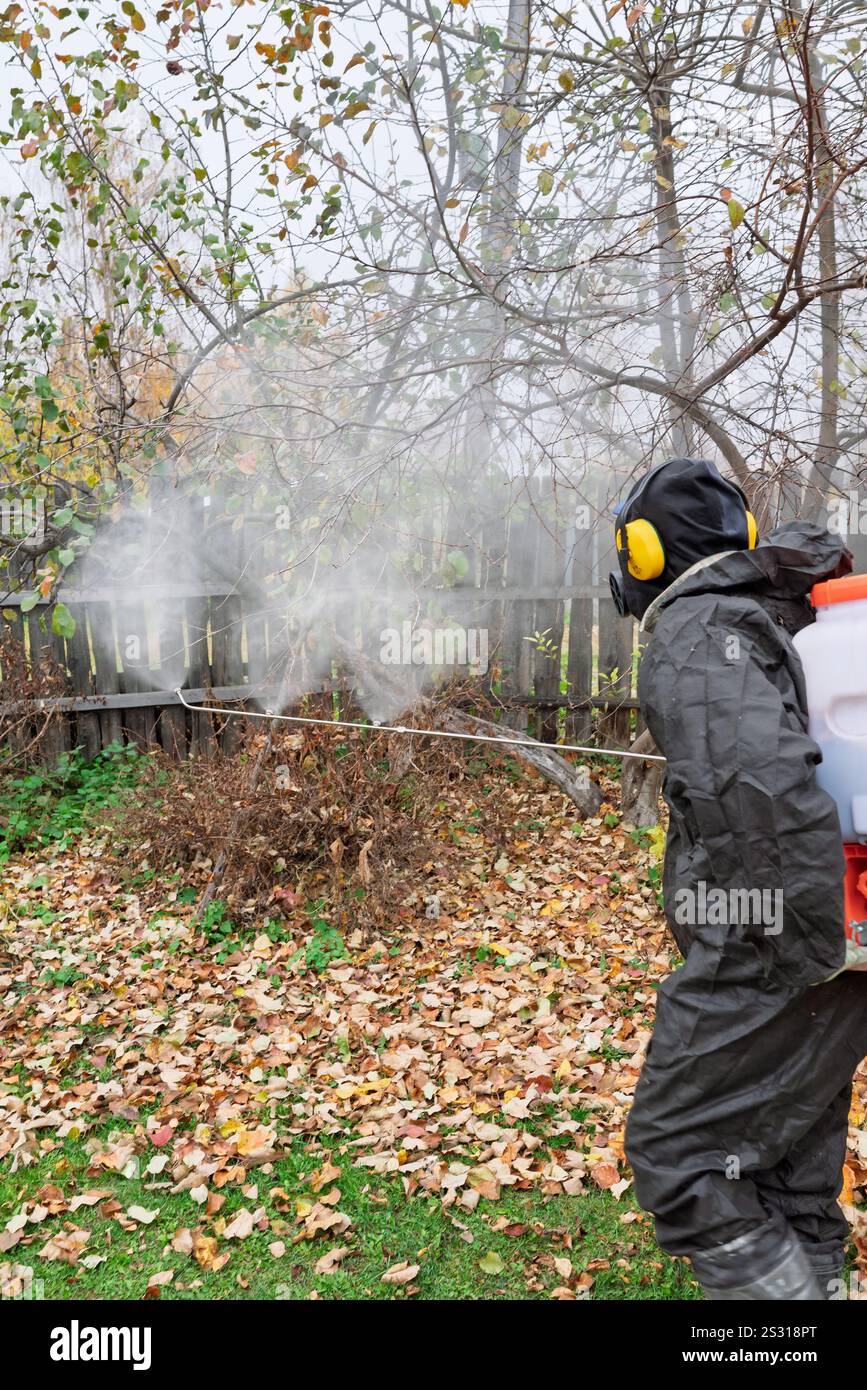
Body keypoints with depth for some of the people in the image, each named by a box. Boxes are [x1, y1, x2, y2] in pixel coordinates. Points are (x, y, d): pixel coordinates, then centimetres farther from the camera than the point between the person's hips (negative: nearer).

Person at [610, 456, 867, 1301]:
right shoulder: (786, 621, 13)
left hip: (765, 964, -9)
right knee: (791, 1172, 21)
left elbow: (763, 783, -30)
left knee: (676, 1155, 2)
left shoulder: (692, 635, -14)